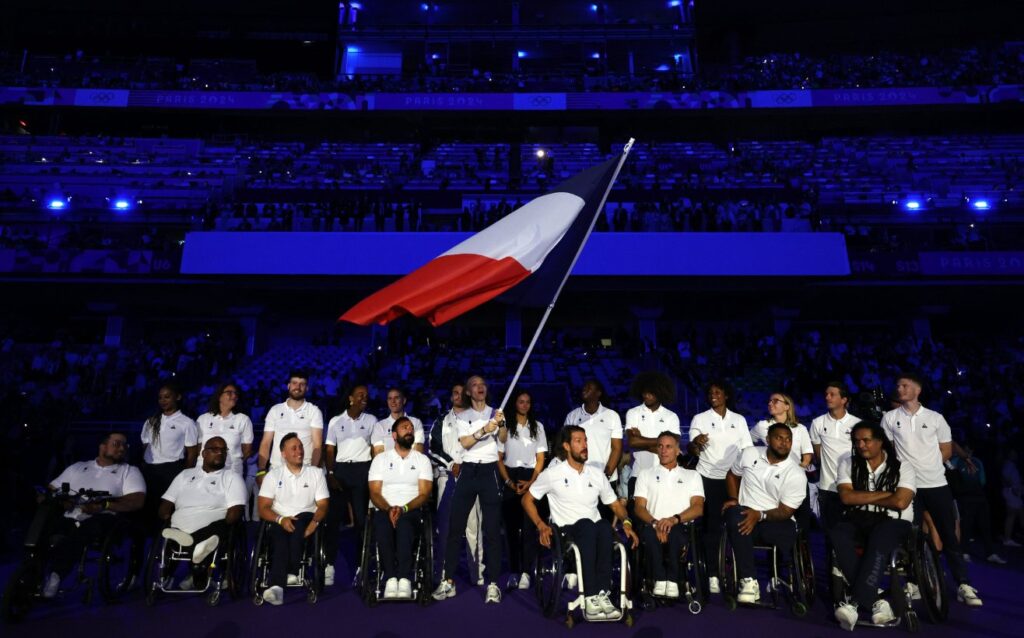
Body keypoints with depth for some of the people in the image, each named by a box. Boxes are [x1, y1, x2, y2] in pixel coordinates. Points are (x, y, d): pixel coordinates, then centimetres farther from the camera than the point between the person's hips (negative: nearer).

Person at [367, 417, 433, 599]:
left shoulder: (422, 460, 12)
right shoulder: (380, 459, 13)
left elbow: (424, 494, 3)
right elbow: (374, 493, 4)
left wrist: (403, 509, -15)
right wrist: (389, 509, -16)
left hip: (412, 511, -1)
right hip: (385, 510, 1)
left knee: (403, 523, -36)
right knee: (382, 524, -35)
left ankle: (404, 579, -36)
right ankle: (390, 578, -31)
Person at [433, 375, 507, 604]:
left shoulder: (496, 412, 9)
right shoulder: (462, 416, 9)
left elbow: (503, 439, -6)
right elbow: (465, 443, -7)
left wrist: (501, 424, -27)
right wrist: (484, 430, -22)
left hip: (490, 471, -1)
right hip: (468, 471, 1)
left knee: (492, 528, -1)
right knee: (455, 526, 0)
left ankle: (493, 583, 4)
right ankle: (448, 581, 8)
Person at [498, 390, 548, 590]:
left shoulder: (537, 427, 10)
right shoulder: (505, 426, 6)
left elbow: (540, 459, 6)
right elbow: (499, 458, 4)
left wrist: (530, 483, -7)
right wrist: (508, 482, -8)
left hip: (531, 478, 0)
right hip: (510, 478, 0)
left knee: (529, 526, -9)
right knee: (511, 525, 1)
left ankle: (526, 572, -9)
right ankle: (513, 570, 9)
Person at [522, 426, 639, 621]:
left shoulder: (597, 474, 14)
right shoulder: (552, 474, 3)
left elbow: (615, 504, 18)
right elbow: (527, 500, 8)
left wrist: (626, 522, -3)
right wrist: (541, 525, -6)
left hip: (594, 531, 3)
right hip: (566, 532, -3)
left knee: (605, 525, -34)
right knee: (587, 524, -37)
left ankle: (603, 594, -36)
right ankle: (591, 599, -40)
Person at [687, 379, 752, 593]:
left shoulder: (739, 420, 10)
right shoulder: (700, 419, 3)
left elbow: (747, 451, 10)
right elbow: (692, 451, -5)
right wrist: (696, 443, -28)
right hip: (708, 479, -2)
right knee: (712, 527, -2)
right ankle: (713, 575, 4)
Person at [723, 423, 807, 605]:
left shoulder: (796, 474, -6)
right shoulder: (749, 453, 3)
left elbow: (785, 512, -8)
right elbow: (732, 475, 19)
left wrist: (760, 515, -24)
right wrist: (733, 499, 3)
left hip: (775, 520, -1)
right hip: (745, 513, 1)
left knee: (789, 534, -36)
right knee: (735, 518, -37)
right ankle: (749, 580, -30)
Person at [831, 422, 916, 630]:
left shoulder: (902, 468, 2)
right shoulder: (847, 463, 8)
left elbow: (900, 502, -13)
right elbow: (847, 497, -5)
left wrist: (864, 499, -4)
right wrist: (883, 494, -6)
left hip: (892, 521, -2)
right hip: (858, 520, 3)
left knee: (879, 538, -38)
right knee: (837, 534, -31)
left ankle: (856, 602, -34)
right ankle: (875, 601, -28)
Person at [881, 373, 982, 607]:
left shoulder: (935, 418, 4)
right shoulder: (890, 418, 3)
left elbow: (947, 450, 10)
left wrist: (928, 465, 1)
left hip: (937, 484, 1)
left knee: (949, 534, 4)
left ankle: (963, 585, 10)